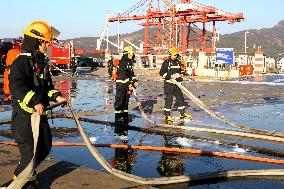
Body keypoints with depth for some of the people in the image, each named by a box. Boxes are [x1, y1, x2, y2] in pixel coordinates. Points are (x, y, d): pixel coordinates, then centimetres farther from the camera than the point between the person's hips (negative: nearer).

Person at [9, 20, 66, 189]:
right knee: (30, 152, -3)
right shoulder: (21, 62, -17)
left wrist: (56, 96, 5)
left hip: (40, 113, 9)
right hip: (24, 115, -9)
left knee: (45, 147, 19)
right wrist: (35, 102, -38)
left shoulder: (41, 61, 14)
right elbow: (16, 85, -31)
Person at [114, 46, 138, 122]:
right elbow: (123, 74, -22)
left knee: (126, 100, 12)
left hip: (127, 84, 8)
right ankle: (118, 117, 1)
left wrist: (135, 81, 8)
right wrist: (129, 84, -25)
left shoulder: (130, 62, 14)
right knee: (120, 100, -5)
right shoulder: (122, 62, -14)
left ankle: (125, 116, 19)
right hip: (121, 84, -8)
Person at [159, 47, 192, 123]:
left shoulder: (178, 62, 12)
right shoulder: (166, 62, -7)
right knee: (168, 99, -7)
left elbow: (182, 70, 22)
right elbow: (161, 73, -11)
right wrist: (171, 76, -20)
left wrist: (181, 74, -1)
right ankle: (167, 116, -1)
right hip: (169, 83, -6)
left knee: (180, 98, 11)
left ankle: (182, 114, 23)